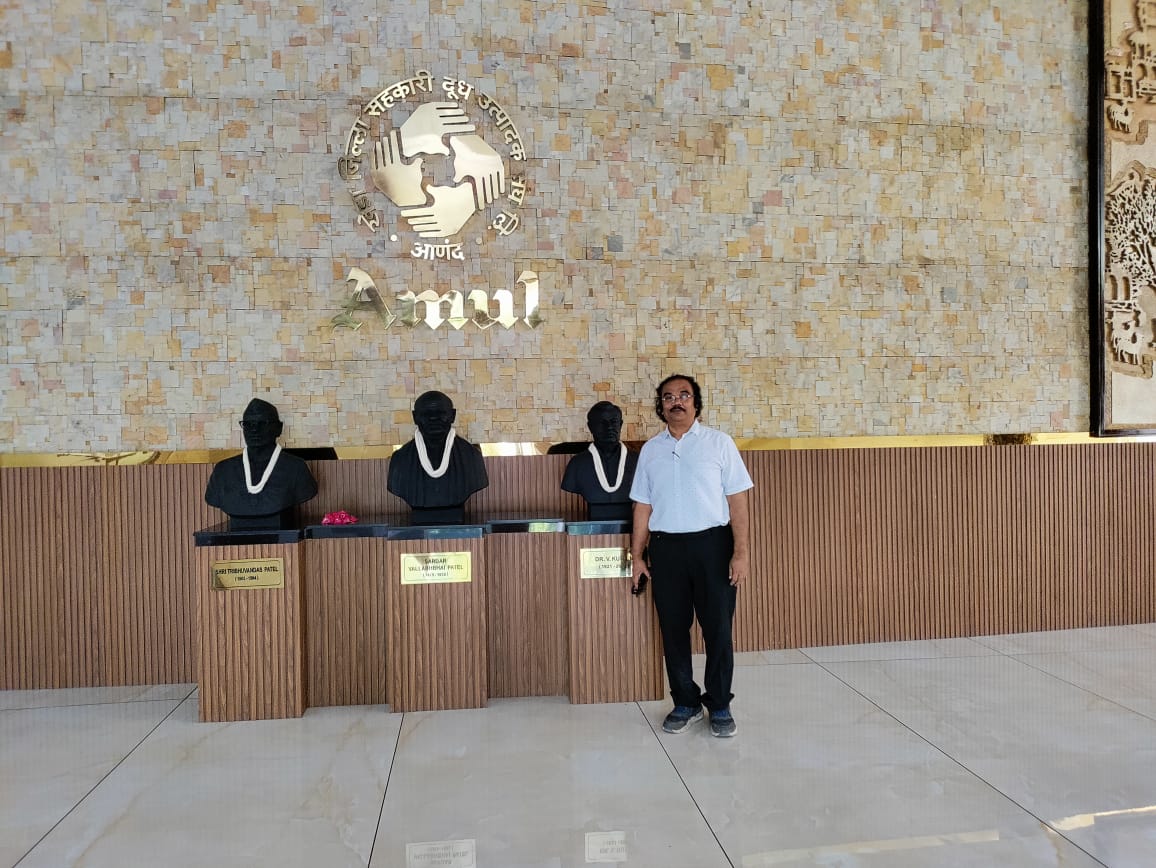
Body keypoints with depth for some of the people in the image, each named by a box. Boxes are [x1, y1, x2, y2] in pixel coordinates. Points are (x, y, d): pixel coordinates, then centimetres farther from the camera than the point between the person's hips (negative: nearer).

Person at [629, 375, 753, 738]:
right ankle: (685, 703, 23)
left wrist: (741, 552, -10)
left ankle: (720, 706, 19)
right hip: (665, 547, 3)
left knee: (718, 628, 3)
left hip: (712, 544, -2)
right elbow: (643, 507, 11)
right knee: (673, 629, 8)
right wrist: (637, 556, 7)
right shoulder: (650, 449, 10)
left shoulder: (718, 443, 2)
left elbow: (737, 501, -3)